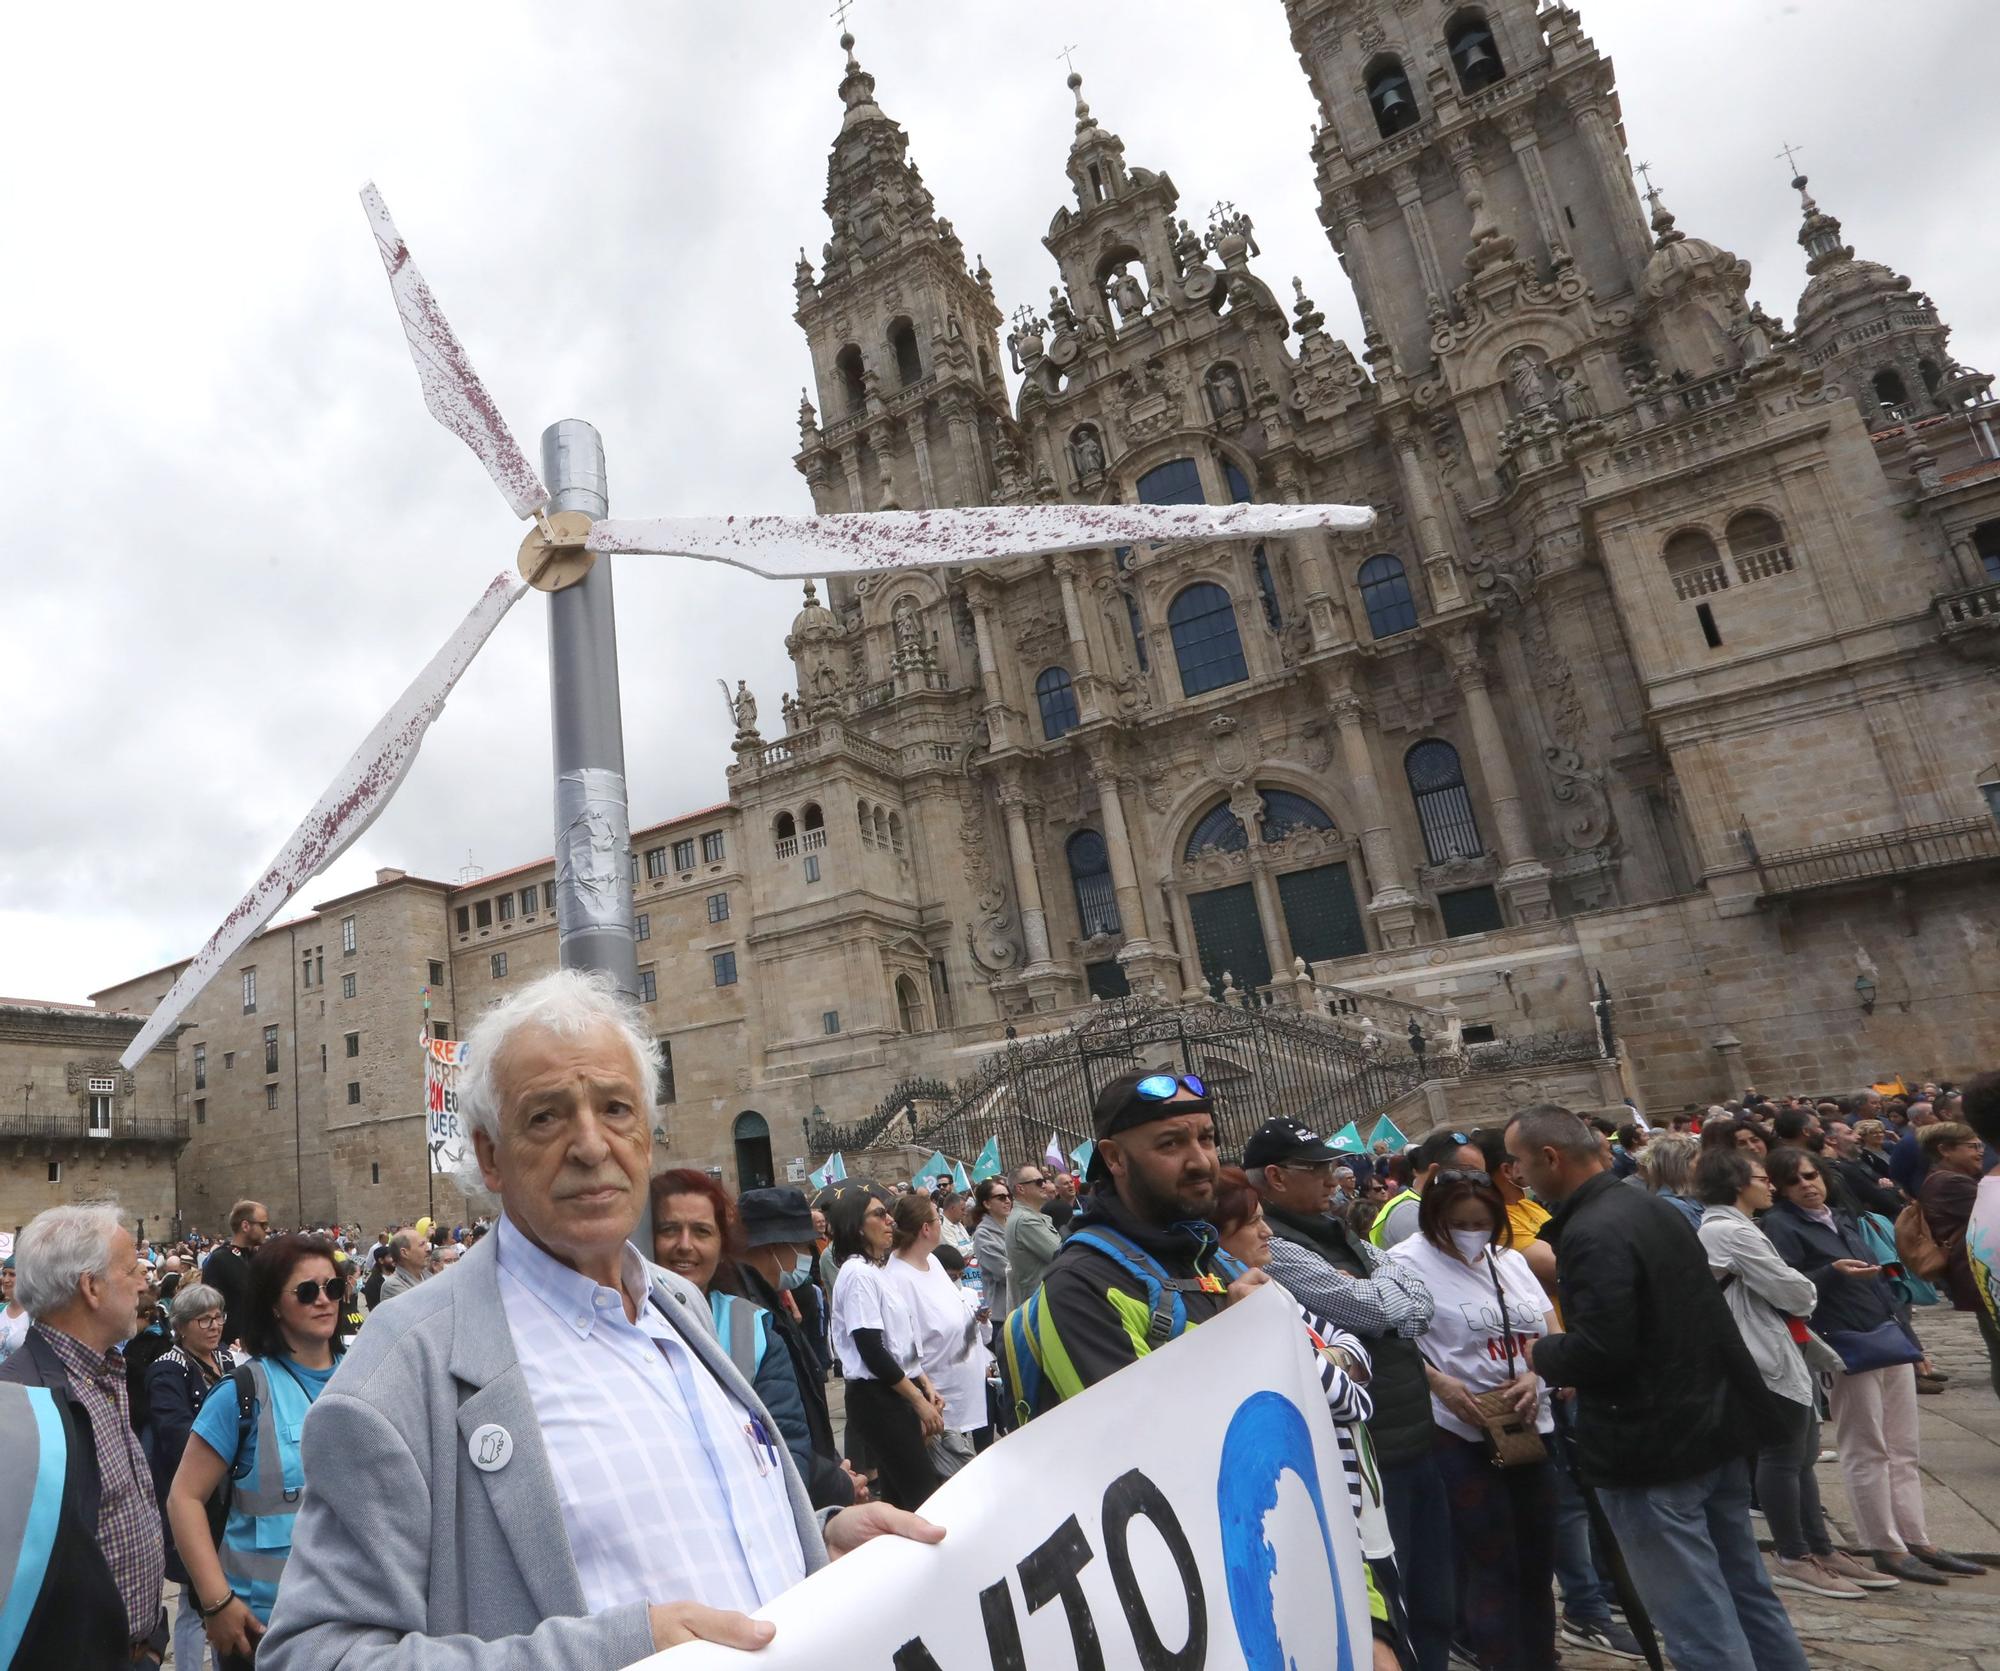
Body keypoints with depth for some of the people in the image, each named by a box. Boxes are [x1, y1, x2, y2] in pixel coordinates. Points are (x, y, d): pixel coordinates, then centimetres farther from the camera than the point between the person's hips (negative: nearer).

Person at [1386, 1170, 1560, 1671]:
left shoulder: (1511, 1260, 9)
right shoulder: (1409, 1262, -11)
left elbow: (1552, 1335, 9)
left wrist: (1535, 1376, -9)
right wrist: (1441, 1384, -25)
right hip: (1462, 1433, -6)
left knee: (1538, 1560, 16)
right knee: (1493, 1565, 2)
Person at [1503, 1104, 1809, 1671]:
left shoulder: (1593, 1233, -24)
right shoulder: (1653, 1207, 7)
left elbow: (1597, 1349, -29)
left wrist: (1541, 1353, -9)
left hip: (1652, 1451, -10)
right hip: (1715, 1426, 10)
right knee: (1746, 1592, 22)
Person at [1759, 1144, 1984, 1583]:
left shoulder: (1841, 1220, 16)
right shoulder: (1780, 1225, -9)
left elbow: (1875, 1279, 20)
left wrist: (1908, 1338, 19)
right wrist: (1833, 1271, -29)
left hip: (1888, 1337, 8)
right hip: (1847, 1348, -7)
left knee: (1902, 1449, 11)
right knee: (1867, 1452, 0)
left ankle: (1917, 1541, 19)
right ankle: (1886, 1549, 8)